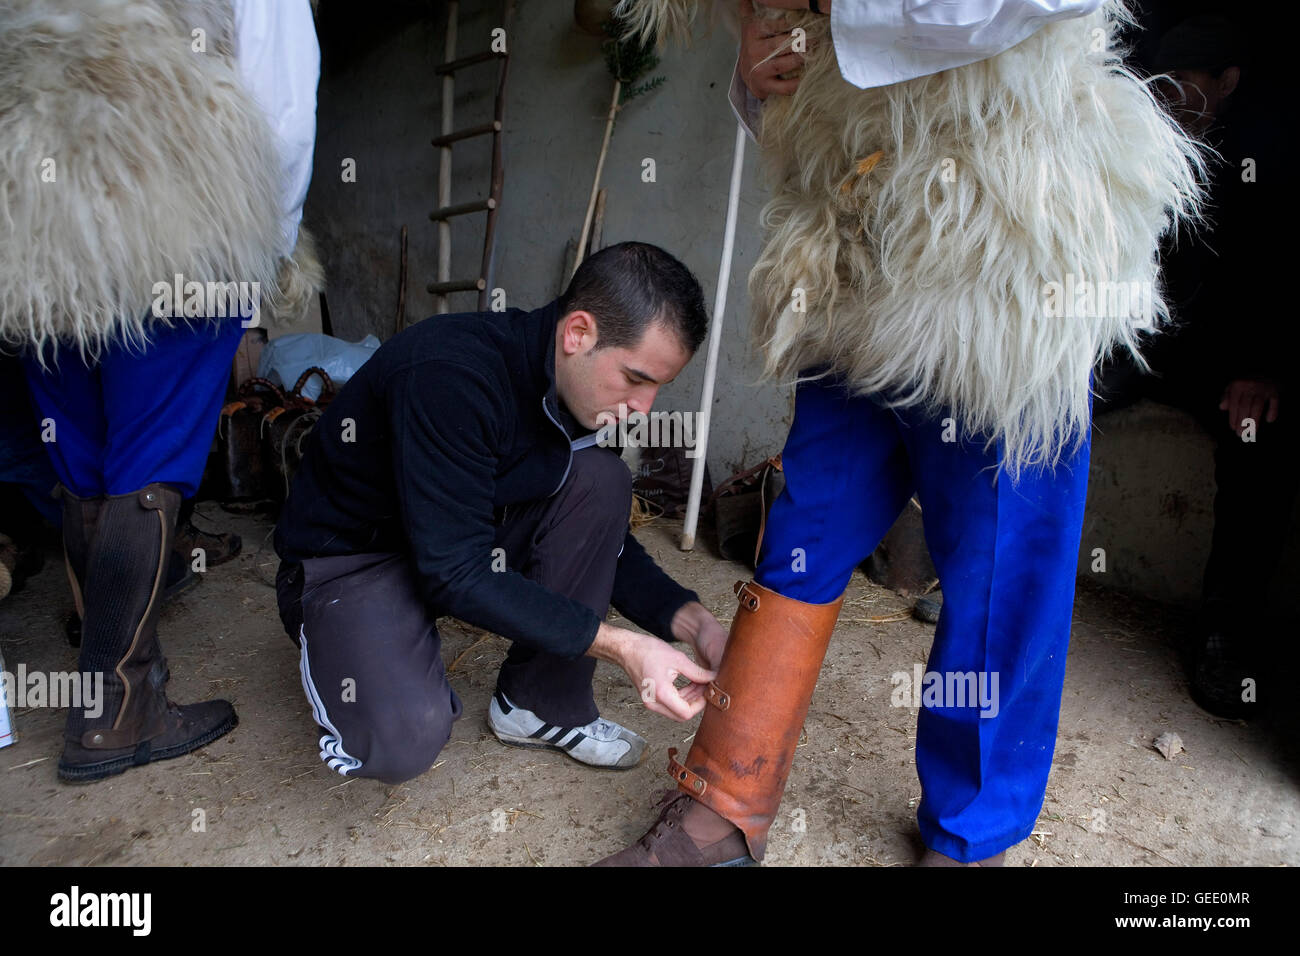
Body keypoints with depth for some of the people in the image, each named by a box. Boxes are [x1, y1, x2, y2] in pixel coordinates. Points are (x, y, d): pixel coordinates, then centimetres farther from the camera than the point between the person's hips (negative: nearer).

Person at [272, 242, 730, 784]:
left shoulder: (580, 388, -8)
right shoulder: (448, 375, -32)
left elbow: (601, 534, 1)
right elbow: (456, 573, -31)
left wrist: (689, 619, -14)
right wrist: (619, 645, -32)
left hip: (466, 537, 7)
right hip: (349, 559, -6)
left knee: (599, 479, -16)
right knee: (404, 739, -32)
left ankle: (541, 705, -4)